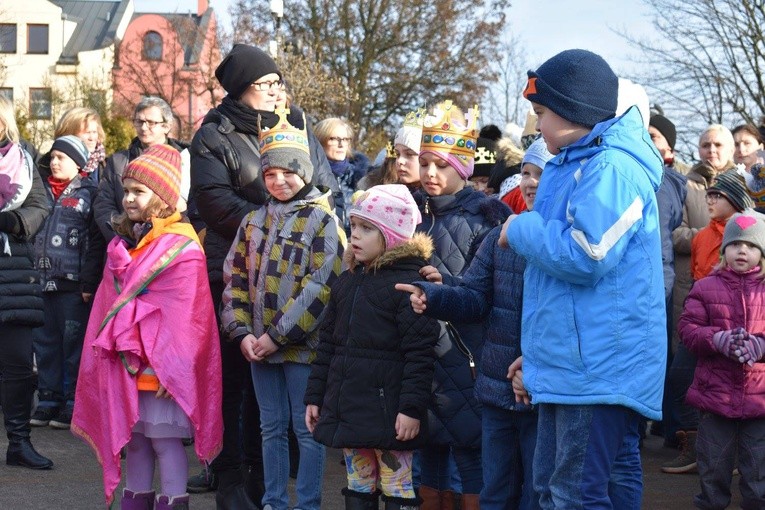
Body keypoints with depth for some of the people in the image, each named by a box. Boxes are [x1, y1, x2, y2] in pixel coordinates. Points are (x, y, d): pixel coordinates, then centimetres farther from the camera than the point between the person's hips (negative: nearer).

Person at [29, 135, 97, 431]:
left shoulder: (89, 193, -1)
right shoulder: (43, 192, 16)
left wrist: (89, 281, -13)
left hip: (73, 283, -6)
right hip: (42, 280, 6)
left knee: (74, 341, -2)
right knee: (45, 342, 7)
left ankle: (73, 402, 4)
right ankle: (49, 400, 14)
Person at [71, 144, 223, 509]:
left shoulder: (181, 248, -11)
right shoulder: (122, 244, 13)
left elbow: (183, 316, -14)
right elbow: (107, 305, 16)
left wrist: (172, 368, -17)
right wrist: (103, 356, 11)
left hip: (159, 366, -7)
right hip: (125, 364, 7)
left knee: (165, 438, -4)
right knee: (134, 437, 13)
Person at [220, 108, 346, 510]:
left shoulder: (323, 221, -6)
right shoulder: (254, 220, 11)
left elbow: (320, 287, -14)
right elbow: (235, 278, 10)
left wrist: (279, 334, -16)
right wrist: (242, 332, -3)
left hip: (301, 344, -5)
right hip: (258, 345, 5)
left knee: (306, 429, 1)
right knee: (272, 428, 12)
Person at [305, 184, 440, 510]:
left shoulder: (409, 282, -11)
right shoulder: (347, 282, 14)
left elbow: (420, 353, -15)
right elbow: (328, 344, 20)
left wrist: (412, 408, -19)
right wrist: (314, 396, 17)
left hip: (388, 414, -8)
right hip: (348, 410, 8)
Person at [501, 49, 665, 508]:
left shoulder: (611, 168, -15)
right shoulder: (573, 166, 18)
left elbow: (586, 256, -25)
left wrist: (523, 229, -7)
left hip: (599, 367, -11)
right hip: (570, 364, 11)